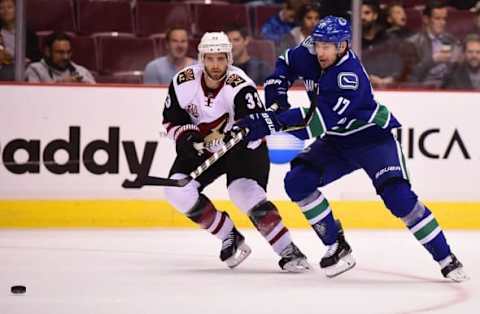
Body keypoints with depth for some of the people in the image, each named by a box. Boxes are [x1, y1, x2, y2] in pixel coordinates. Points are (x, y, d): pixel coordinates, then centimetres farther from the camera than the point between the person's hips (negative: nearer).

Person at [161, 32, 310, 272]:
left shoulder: (240, 86, -27)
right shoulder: (183, 82, -14)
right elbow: (171, 119, -1)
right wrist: (186, 137, -21)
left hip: (241, 147, -5)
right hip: (202, 148, 5)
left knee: (245, 192, -29)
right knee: (177, 190, -15)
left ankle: (288, 252, -23)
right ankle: (229, 237, 1)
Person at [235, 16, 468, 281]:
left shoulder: (350, 76, -33)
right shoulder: (310, 55, -11)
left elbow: (319, 122, -40)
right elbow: (286, 64, 13)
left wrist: (271, 123, -43)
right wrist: (276, 93, -5)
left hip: (373, 137, -7)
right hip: (336, 141, 7)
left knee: (398, 197, -22)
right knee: (297, 182, -12)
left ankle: (446, 260, -11)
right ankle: (337, 247, 0)